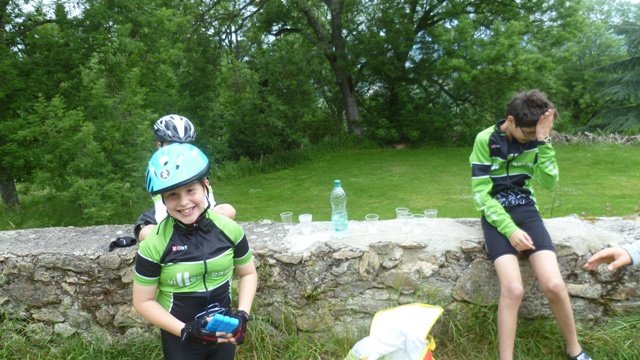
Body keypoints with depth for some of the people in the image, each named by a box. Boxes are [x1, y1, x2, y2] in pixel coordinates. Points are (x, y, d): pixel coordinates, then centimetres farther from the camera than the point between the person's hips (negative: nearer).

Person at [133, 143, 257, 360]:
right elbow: (143, 301, -9)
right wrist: (185, 330, -18)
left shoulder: (229, 229, -13)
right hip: (179, 339, -2)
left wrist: (242, 314, -10)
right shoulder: (154, 244, -18)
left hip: (224, 333, 2)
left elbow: (248, 273, 2)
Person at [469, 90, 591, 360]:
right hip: (496, 215, -3)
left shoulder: (534, 139, 1)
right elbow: (481, 194, -11)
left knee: (554, 285, -15)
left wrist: (543, 141, -19)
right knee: (513, 288, -23)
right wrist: (510, 230, -19)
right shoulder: (485, 140, -9)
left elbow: (549, 182, -9)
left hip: (525, 210, 3)